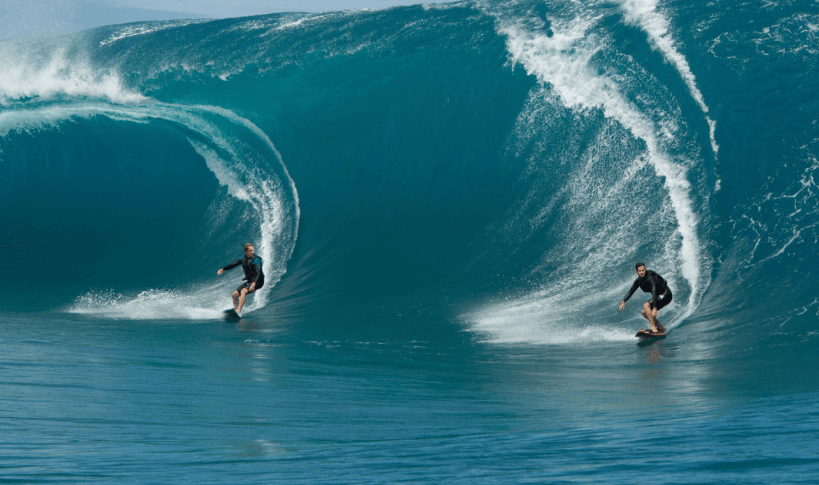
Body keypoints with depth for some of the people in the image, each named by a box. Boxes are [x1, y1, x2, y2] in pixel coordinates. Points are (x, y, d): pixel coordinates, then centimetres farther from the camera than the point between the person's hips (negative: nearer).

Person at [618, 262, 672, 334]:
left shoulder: (650, 277, -27)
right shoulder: (639, 280, -1)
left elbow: (654, 292, -36)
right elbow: (631, 291, 6)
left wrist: (655, 308, -44)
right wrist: (623, 302, -8)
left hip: (665, 295, -9)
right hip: (659, 296, 9)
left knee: (646, 305, -26)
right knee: (645, 313, 5)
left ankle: (653, 328, -29)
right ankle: (662, 328, 14)